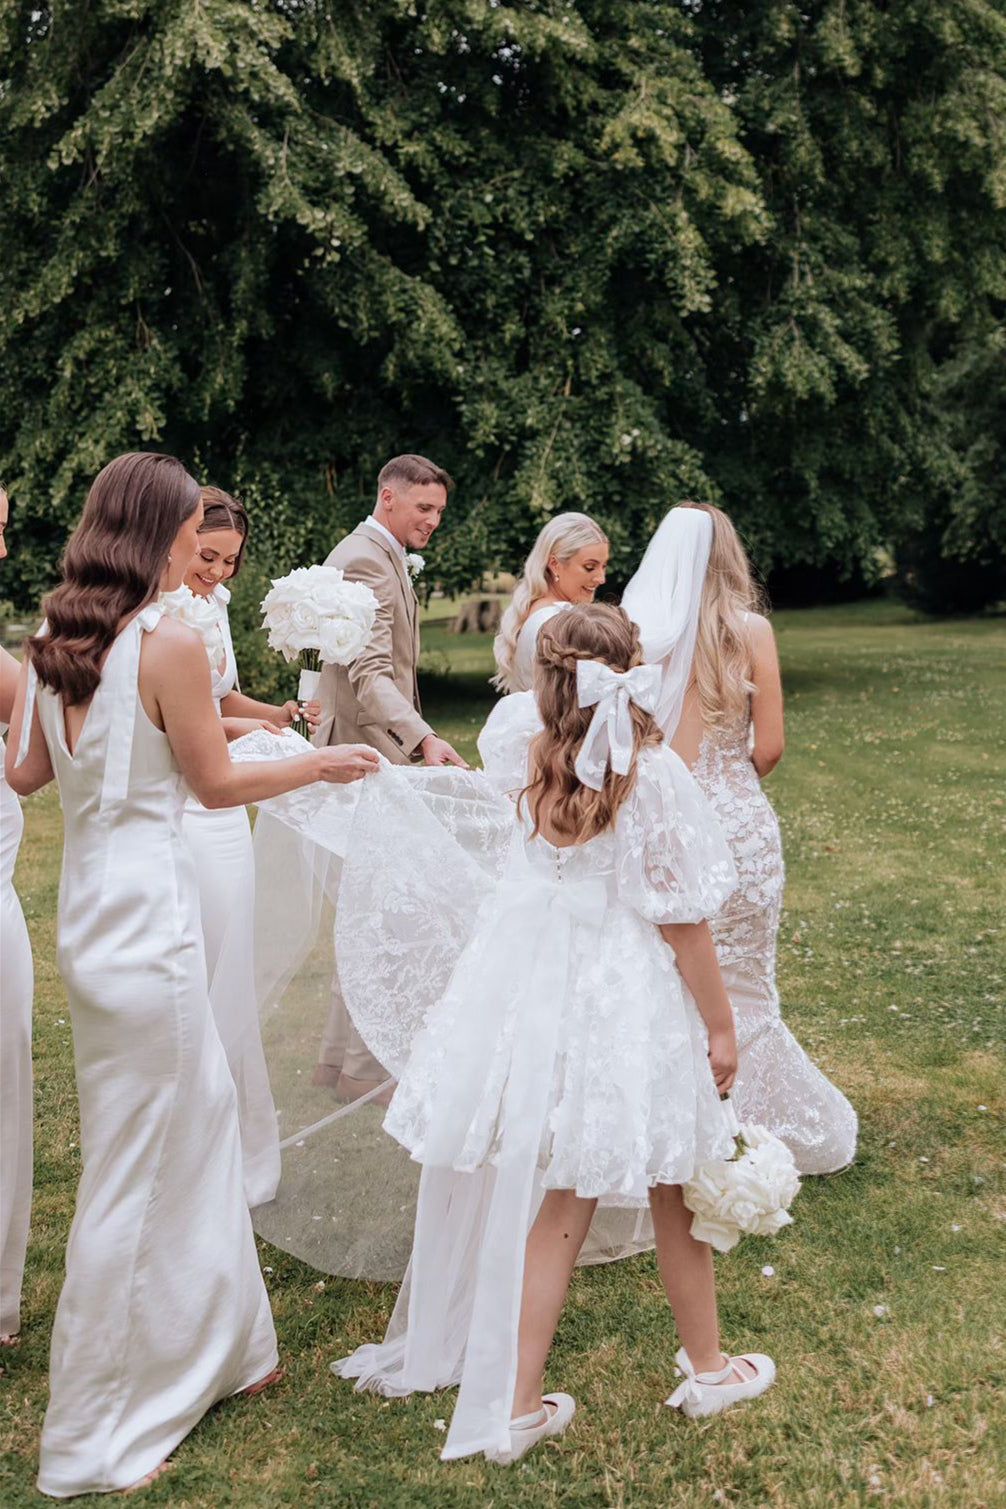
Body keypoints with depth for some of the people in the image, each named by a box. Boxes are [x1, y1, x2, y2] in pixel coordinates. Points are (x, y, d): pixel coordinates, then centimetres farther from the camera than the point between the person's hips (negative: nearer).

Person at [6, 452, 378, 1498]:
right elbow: (215, 785, -8)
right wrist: (318, 763, 6)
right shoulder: (169, 644, -16)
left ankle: (212, 1349, 38)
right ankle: (94, 1443, 20)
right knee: (136, 1169, 5)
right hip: (146, 910, -8)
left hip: (89, 899, 8)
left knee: (198, 1118, 22)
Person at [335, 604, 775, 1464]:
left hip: (540, 1000, 4)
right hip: (628, 1006, -4)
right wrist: (720, 1026, -3)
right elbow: (683, 920, -12)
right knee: (673, 1187, 17)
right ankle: (707, 1369, 36)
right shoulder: (656, 774, -15)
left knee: (564, 1200, 13)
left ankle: (517, 1403, 18)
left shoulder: (536, 766, -3)